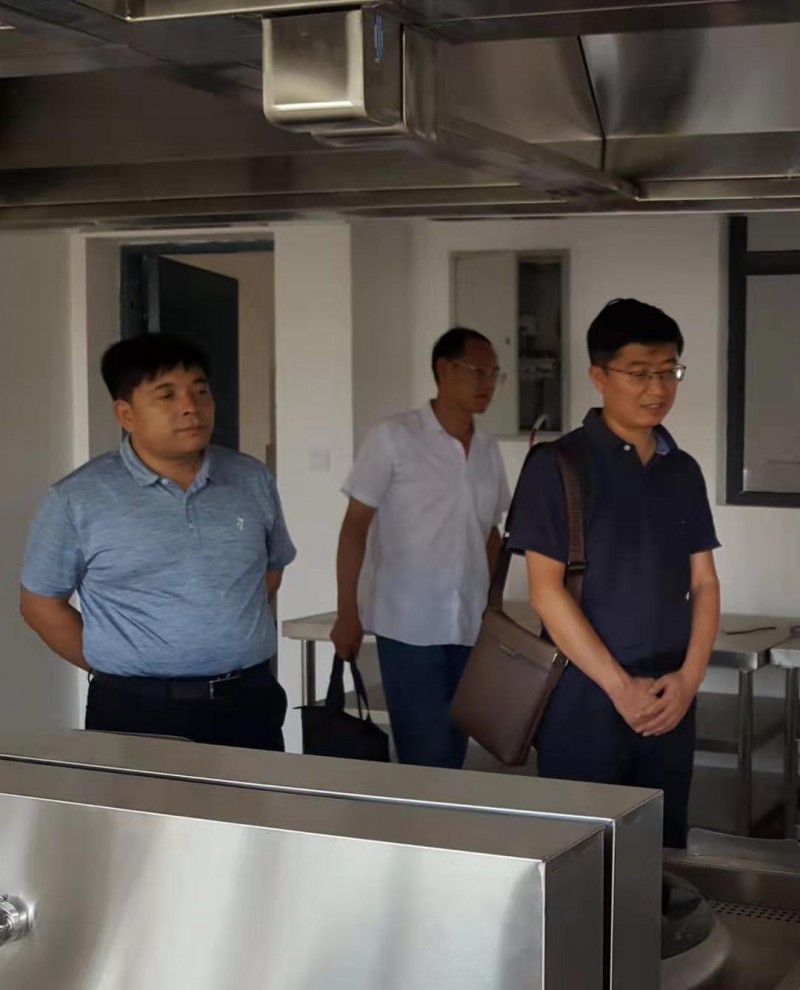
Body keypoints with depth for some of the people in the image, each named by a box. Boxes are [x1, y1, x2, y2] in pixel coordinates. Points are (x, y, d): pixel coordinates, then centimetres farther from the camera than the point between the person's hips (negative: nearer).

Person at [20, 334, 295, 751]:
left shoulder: (253, 480, 6)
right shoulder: (77, 499, -5)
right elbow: (40, 603, 2)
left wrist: (232, 628, 9)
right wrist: (116, 670, 0)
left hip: (248, 703, 3)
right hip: (136, 712, -3)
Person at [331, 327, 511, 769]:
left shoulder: (488, 449, 9)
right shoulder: (392, 438, -6)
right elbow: (355, 527, -4)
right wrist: (347, 613, -8)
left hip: (470, 627, 5)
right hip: (409, 626, -5)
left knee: (452, 753, 10)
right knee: (427, 757, -6)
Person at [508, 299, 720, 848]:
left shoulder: (684, 472, 10)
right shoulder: (558, 466, -6)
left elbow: (704, 583, 10)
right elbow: (546, 590, -10)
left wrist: (689, 677, -6)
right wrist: (619, 685, -13)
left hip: (670, 698, 5)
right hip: (585, 695, -4)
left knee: (663, 850, 10)